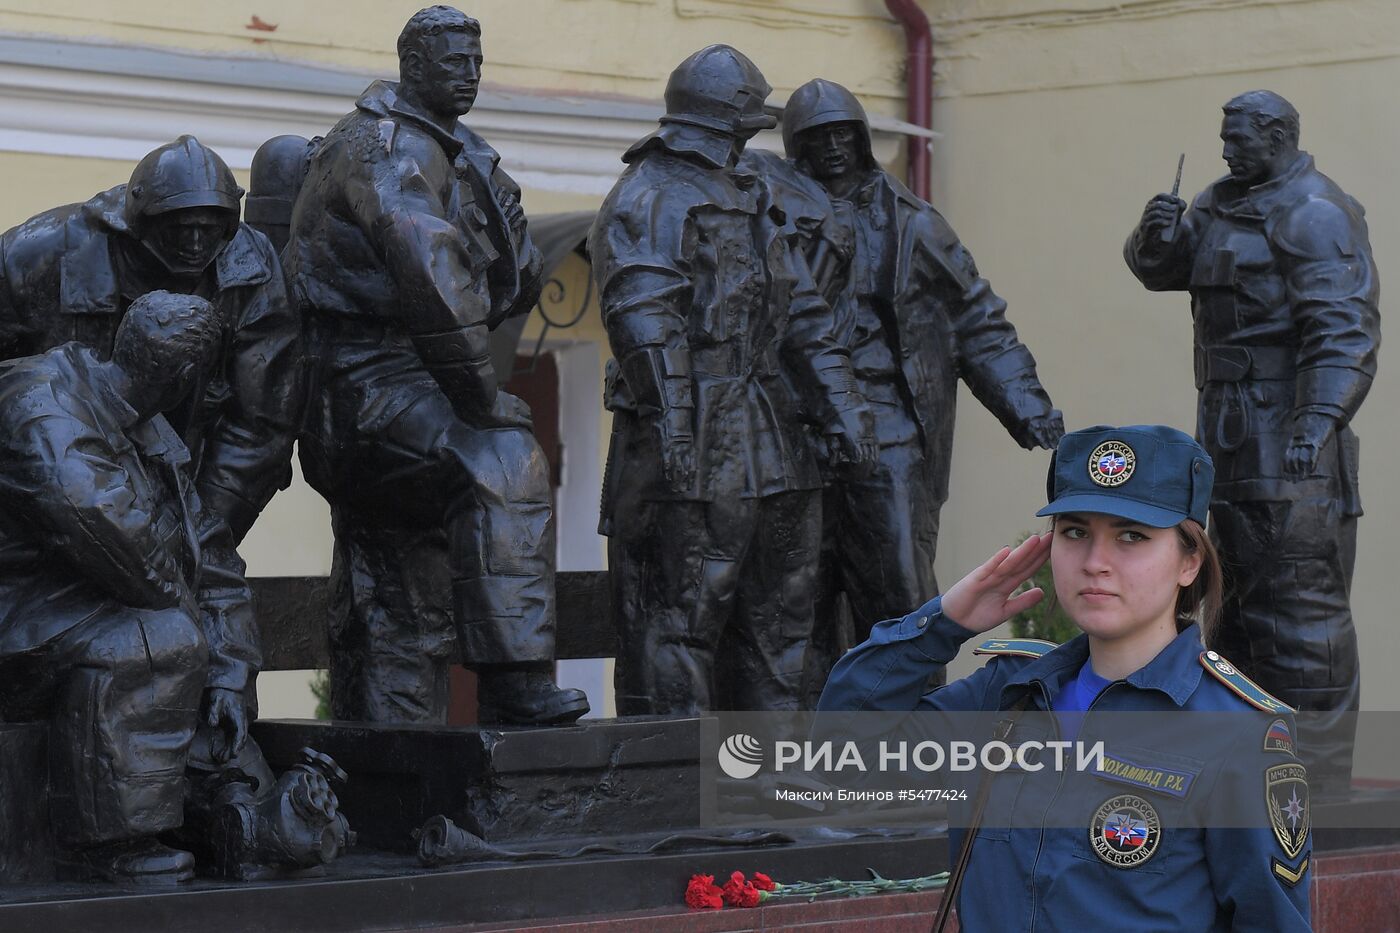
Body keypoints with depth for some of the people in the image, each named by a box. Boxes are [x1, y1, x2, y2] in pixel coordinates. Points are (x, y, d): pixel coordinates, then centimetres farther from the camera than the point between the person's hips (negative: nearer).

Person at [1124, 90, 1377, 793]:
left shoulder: (1312, 213, -12)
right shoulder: (1223, 205, 18)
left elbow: (1344, 329, -21)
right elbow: (1156, 268, 25)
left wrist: (1319, 420, -32)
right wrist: (1157, 234, 2)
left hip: (1288, 437, -10)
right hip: (1234, 439, 10)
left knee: (1299, 603, -11)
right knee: (1240, 592, 14)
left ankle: (1315, 784, -10)